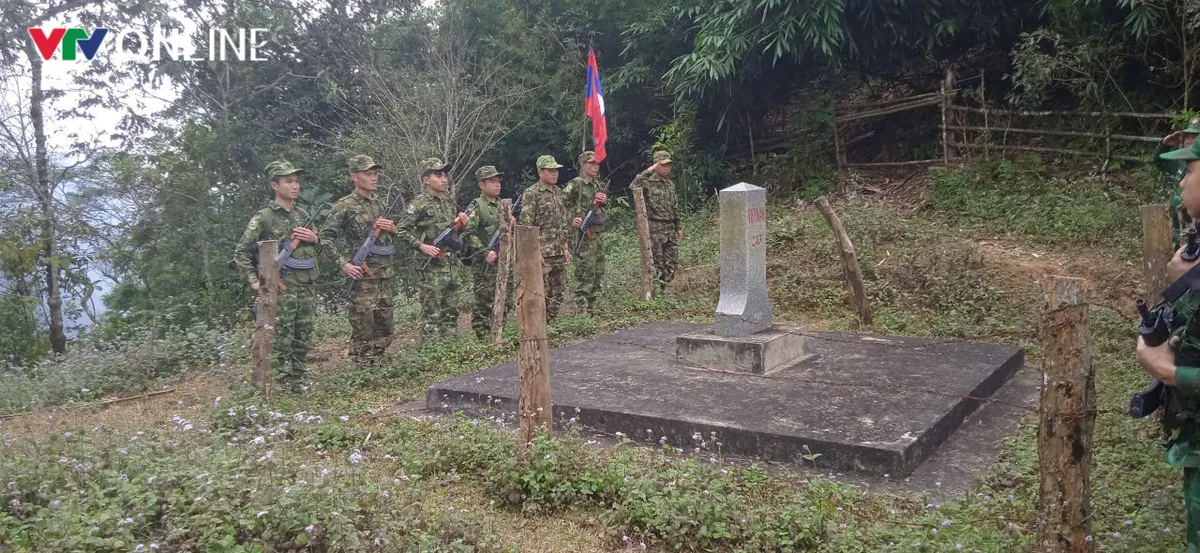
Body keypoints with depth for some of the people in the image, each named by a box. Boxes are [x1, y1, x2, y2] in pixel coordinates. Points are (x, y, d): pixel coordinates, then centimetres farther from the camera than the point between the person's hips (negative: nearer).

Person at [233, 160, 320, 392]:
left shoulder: (303, 214, 12)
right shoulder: (263, 218, -5)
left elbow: (319, 247, 22)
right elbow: (241, 253, -3)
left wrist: (315, 239, 0)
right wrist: (254, 282, -11)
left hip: (308, 288, 5)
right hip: (281, 289, -5)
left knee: (302, 340, 11)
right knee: (281, 342, -3)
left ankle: (299, 383, 21)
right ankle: (283, 388, 3)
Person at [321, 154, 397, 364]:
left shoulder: (380, 204, 14)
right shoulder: (344, 206, -6)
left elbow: (394, 236, 24)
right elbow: (326, 236, -10)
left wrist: (392, 228, 0)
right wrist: (344, 264, -18)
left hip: (386, 274, 7)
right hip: (364, 274, -7)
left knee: (384, 328, 12)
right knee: (362, 325, -5)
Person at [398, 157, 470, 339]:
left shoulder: (449, 202, 13)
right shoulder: (418, 204, -7)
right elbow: (403, 231, -9)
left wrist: (462, 224, 2)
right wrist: (422, 246, -20)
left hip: (452, 265, 7)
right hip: (431, 267, -7)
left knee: (451, 313, 12)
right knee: (432, 314, -4)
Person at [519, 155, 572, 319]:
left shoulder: (558, 192, 14)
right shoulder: (531, 193, -10)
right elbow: (526, 224, -14)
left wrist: (566, 247, 15)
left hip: (559, 252, 8)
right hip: (542, 253, -8)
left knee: (558, 291, 11)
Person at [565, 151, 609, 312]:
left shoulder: (599, 185, 14)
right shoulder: (575, 184, -8)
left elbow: (606, 207, 21)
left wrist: (604, 200, 0)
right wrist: (571, 220, -22)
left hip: (599, 233, 8)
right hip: (584, 234, -8)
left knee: (598, 272, 11)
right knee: (585, 272, -9)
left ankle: (591, 307, 20)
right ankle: (582, 308, -5)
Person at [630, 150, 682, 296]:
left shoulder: (670, 184, 15)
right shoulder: (649, 182, -7)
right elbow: (633, 186, -30)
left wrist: (678, 227, 20)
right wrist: (648, 171, -24)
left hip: (670, 229, 7)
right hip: (655, 229, -7)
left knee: (672, 261, 8)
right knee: (656, 262, -4)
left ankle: (664, 288, 19)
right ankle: (655, 291, 2)